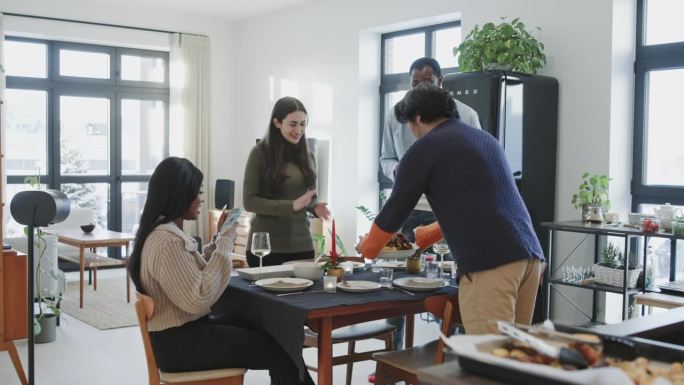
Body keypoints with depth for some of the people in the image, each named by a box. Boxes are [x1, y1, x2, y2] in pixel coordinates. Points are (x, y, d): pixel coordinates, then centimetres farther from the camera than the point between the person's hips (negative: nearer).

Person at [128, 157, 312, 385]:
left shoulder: (170, 231, 9)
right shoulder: (166, 242, -23)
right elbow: (199, 300, -27)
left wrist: (220, 239, 9)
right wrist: (225, 244, -20)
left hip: (184, 329, 10)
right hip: (178, 343, -10)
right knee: (277, 349, -9)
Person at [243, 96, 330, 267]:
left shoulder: (306, 155, 9)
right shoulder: (260, 153, -6)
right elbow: (249, 201, -10)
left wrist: (315, 207, -5)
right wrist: (291, 206, -20)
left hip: (302, 245, 5)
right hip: (266, 246, -4)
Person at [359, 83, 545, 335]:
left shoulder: (424, 149, 3)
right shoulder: (486, 139, 25)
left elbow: (395, 209, 9)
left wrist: (367, 248, 27)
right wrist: (428, 236, 46)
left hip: (488, 261, -7)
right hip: (529, 253, 8)